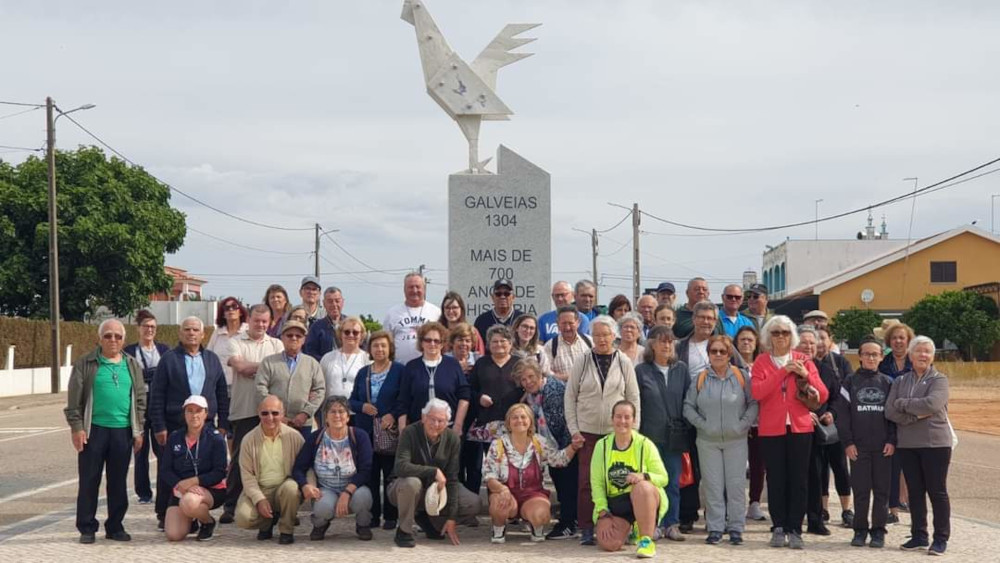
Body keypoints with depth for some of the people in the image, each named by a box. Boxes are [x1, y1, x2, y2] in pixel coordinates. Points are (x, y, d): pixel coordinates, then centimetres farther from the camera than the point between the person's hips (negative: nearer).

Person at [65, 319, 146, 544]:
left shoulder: (132, 365, 11)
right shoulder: (85, 364, 0)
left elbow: (140, 399, 12)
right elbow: (74, 400, -1)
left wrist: (138, 430, 7)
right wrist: (76, 427, -8)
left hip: (123, 431, 3)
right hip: (94, 430, -3)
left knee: (118, 482, 8)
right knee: (89, 481, 3)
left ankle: (115, 526, 17)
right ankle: (87, 528, 11)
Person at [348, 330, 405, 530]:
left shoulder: (399, 371, 1)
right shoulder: (363, 373, 15)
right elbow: (352, 400, 15)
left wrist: (393, 415, -15)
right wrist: (362, 406, -5)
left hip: (390, 431, -4)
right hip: (366, 432, 4)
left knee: (391, 475, -2)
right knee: (369, 475, 3)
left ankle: (391, 516, 5)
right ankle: (372, 515, 11)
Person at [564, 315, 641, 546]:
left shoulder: (624, 363, 3)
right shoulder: (582, 362, 2)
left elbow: (634, 398, 6)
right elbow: (570, 397, 5)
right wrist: (574, 430, -1)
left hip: (616, 432, 0)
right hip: (587, 432, 0)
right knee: (587, 482, -1)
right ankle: (587, 529, 6)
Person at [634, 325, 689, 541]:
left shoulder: (681, 369, 8)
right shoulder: (641, 370, 1)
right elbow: (635, 403, 0)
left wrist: (688, 428, 3)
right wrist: (636, 432, -4)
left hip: (675, 434, 2)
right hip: (651, 434, -2)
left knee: (673, 481, 4)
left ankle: (672, 524, 10)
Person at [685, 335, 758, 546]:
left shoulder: (742, 376, 2)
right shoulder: (700, 378, 5)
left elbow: (754, 403, 1)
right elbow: (688, 407, 5)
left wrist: (743, 424, -9)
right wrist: (702, 424, -5)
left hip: (736, 440, -1)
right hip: (708, 441, 1)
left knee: (736, 484, 0)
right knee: (712, 485, 1)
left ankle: (736, 528, 8)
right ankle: (715, 528, 8)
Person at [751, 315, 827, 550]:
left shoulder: (803, 360, 8)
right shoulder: (761, 361, 4)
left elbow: (823, 396, 3)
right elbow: (757, 392, -14)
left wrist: (806, 375, -12)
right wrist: (783, 371, -17)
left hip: (799, 427, 1)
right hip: (771, 429, -1)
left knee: (799, 479, -1)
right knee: (776, 479, 1)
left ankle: (794, 530, 4)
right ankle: (778, 528, 9)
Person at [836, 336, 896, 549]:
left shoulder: (887, 383, 7)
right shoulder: (850, 382, 4)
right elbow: (842, 413, 1)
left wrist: (892, 441, -4)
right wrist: (847, 442, -6)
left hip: (883, 447, 1)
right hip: (858, 446, -1)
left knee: (882, 490, 3)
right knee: (860, 490, 2)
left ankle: (878, 530, 11)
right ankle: (860, 530, 11)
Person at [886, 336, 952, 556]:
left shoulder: (939, 380, -1)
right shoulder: (900, 381, 11)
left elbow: (932, 404, -20)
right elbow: (890, 411, 0)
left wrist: (903, 403, -10)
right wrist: (916, 416, -13)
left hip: (935, 443, -4)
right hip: (907, 444, 4)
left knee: (937, 491, 0)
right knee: (915, 491, 9)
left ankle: (941, 538, 7)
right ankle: (918, 536, 18)